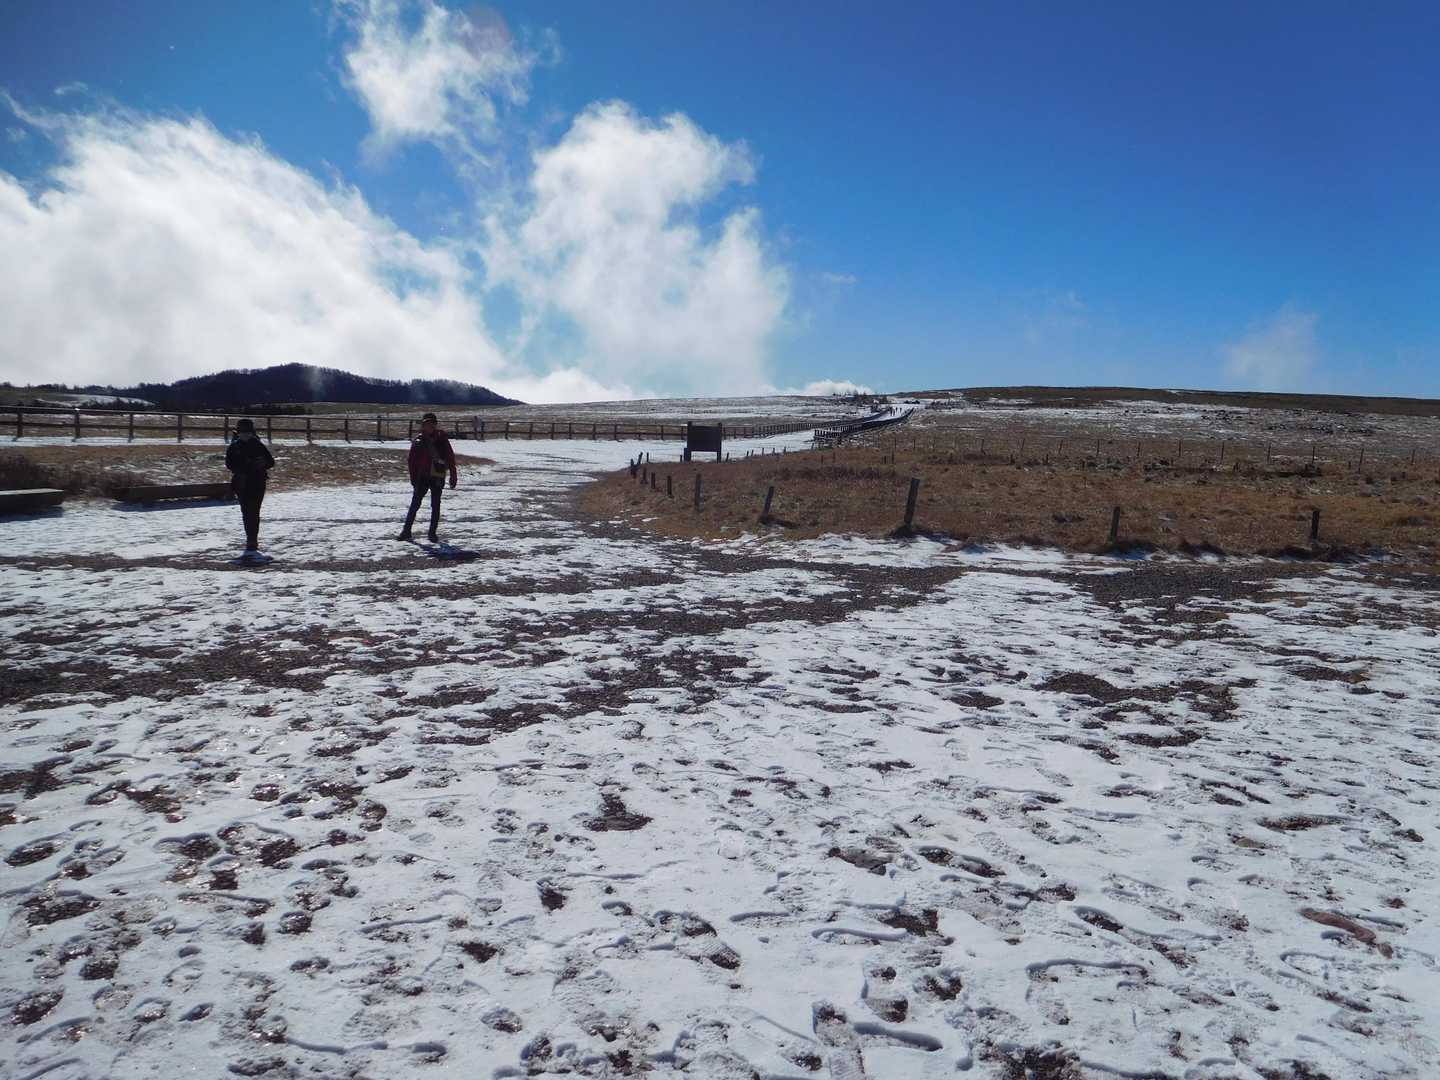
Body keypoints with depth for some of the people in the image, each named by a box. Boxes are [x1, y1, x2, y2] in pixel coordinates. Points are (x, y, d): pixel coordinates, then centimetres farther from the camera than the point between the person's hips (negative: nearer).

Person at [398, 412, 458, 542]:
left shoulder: (442, 439, 0)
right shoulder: (418, 441, 1)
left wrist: (453, 476, -2)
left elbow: (450, 458, 1)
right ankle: (406, 531, 5)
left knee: (435, 505, 6)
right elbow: (412, 460, 3)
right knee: (415, 504, 0)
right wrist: (413, 477, -3)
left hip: (438, 477, 0)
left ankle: (433, 533, 14)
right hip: (422, 476, 0)